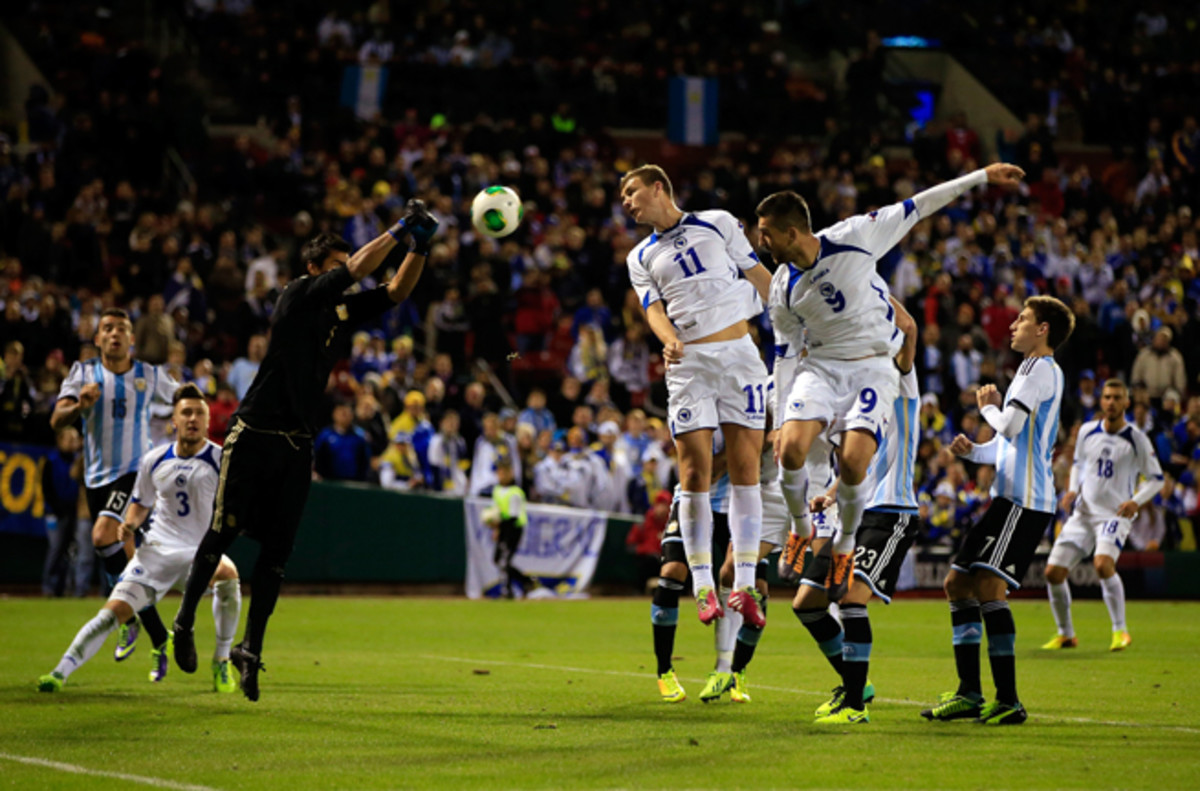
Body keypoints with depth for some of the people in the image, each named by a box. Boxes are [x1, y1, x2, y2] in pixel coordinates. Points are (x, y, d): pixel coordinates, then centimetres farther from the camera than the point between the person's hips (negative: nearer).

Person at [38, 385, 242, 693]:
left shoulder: (221, 460, -7)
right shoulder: (154, 460, 3)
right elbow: (141, 503, 18)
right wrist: (130, 523, -3)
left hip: (203, 551, -2)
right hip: (158, 548, 2)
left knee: (228, 575, -35)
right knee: (114, 611, -11)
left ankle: (221, 662, -18)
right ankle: (60, 672, -3)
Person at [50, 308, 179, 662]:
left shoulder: (151, 376, 0)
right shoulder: (83, 373, 0)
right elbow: (57, 421, -11)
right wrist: (80, 406, -30)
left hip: (136, 472, -4)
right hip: (97, 478, 4)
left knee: (103, 536, -27)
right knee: (124, 559, 9)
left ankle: (132, 618, -11)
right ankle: (160, 640, 23)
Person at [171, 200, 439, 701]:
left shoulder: (345, 310, 11)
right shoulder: (299, 295, -9)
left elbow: (396, 291, 8)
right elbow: (357, 268, -21)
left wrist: (419, 245, -6)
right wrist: (401, 228, -18)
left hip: (298, 446, 6)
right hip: (254, 438, -6)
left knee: (277, 549, 3)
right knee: (224, 533, 2)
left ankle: (251, 649, 9)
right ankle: (184, 621, 20)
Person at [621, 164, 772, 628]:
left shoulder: (718, 224, 11)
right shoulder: (641, 257, 16)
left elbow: (760, 278, 13)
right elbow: (654, 307, 3)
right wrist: (669, 340, -18)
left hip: (739, 353, -1)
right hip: (688, 363, 1)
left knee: (746, 468, -6)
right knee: (695, 473, -8)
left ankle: (745, 584, -5)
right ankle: (702, 584, -5)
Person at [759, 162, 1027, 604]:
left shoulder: (853, 238, -11)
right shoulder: (783, 289, -1)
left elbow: (915, 208, -4)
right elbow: (786, 351, 10)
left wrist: (981, 178, -2)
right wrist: (780, 417, 9)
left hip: (872, 367, -3)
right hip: (820, 366, 3)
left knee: (853, 463, -22)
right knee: (791, 448, -22)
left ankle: (845, 548, 5)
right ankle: (802, 529, 6)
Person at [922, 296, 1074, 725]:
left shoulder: (1043, 369, -6)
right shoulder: (1032, 370, 25)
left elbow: (1010, 426, -17)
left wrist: (989, 406, 3)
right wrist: (973, 451, 12)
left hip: (1025, 500, -11)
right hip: (1010, 497, 11)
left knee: (988, 586, -17)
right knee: (958, 582, 10)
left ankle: (1008, 702, -18)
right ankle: (969, 694, 12)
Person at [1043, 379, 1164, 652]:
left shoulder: (1136, 439, -5)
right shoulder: (1087, 431, 6)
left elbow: (1156, 479, 1)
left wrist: (1136, 501, -16)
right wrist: (1072, 490, 4)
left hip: (1115, 514, -5)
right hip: (1083, 513, 5)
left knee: (1103, 564, -31)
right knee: (1053, 572, -5)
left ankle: (1120, 631, -15)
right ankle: (1065, 634, 15)